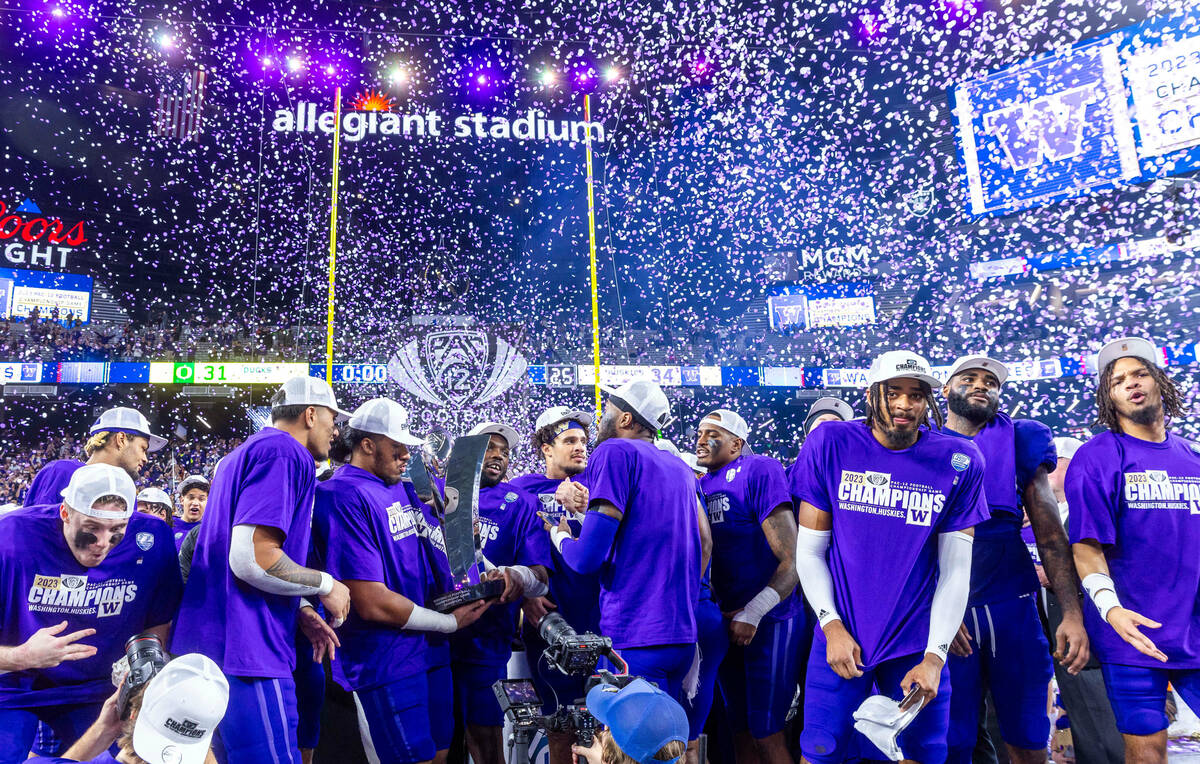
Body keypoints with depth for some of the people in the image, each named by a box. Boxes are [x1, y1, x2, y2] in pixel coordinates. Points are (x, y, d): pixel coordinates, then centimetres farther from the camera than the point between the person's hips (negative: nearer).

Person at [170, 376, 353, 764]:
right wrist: (325, 585, -8)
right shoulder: (285, 453, -13)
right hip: (244, 655, -10)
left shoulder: (241, 455, 19)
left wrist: (299, 614, 17)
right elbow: (252, 558, -23)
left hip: (205, 643, 10)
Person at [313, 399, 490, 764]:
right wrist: (450, 622, -10)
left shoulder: (396, 489, 11)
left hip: (422, 650, 9)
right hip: (384, 663, -9)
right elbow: (372, 604, -23)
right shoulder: (345, 496, -18)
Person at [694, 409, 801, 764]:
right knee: (741, 732, 15)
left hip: (770, 620, -7)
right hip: (728, 621, 7)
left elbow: (792, 559, -18)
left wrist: (752, 614, -19)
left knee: (767, 734, -1)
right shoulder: (701, 485, 8)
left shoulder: (759, 471, -14)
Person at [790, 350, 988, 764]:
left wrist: (935, 656, -9)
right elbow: (809, 550, -2)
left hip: (916, 643, 1)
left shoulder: (957, 462, -4)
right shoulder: (830, 445, -6)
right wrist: (831, 625, -10)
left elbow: (956, 571, -3)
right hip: (842, 635, -1)